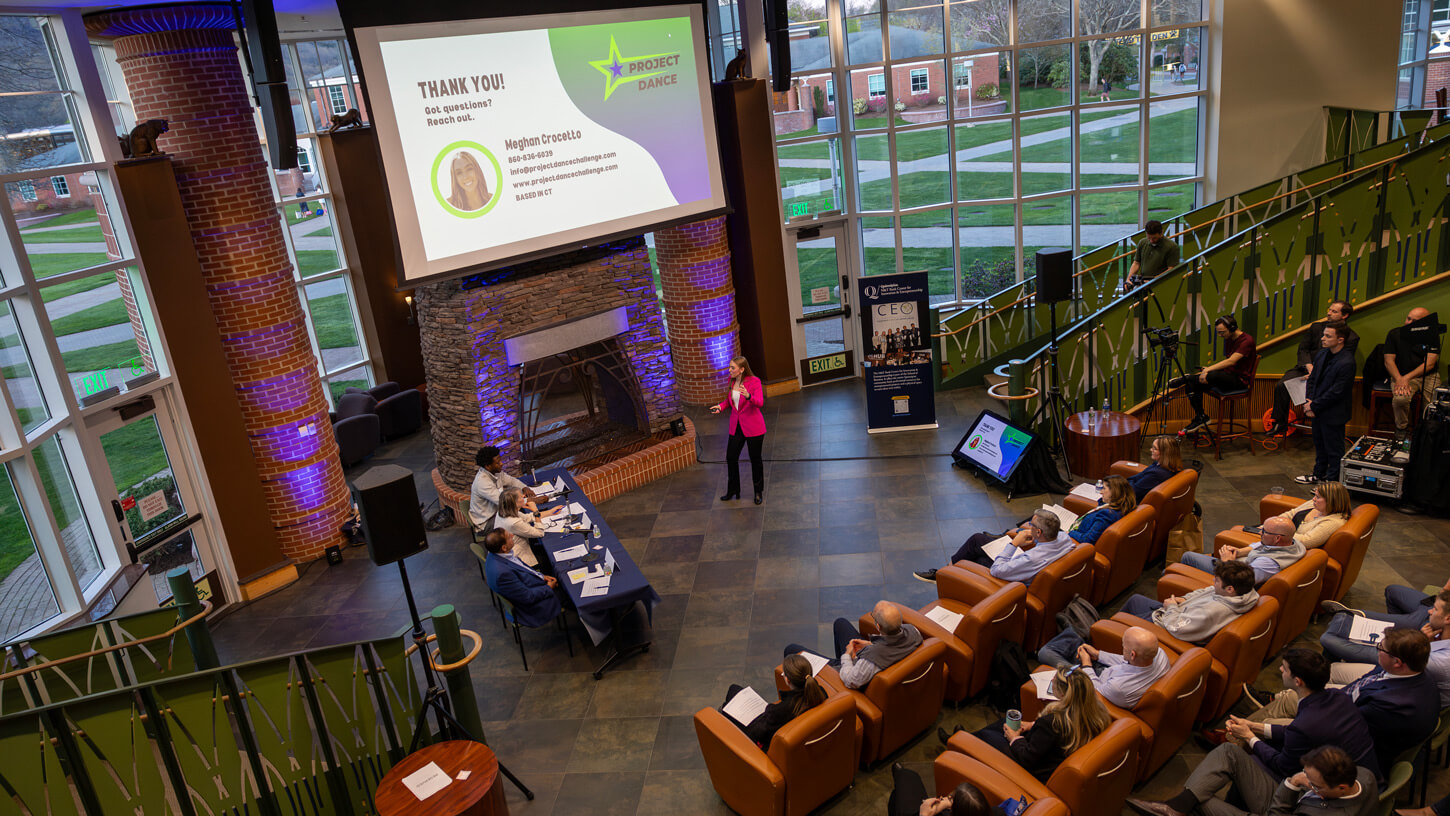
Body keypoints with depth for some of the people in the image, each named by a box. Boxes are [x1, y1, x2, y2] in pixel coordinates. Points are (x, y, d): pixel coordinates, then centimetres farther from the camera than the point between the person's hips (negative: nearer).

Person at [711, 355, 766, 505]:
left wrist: (748, 396, -44)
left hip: (753, 427, -6)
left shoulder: (754, 381, -15)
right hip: (736, 426, 6)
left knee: (755, 459, 7)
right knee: (731, 458, 6)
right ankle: (733, 491, 23)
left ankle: (759, 492, 24)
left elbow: (760, 402, -25)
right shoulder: (732, 381, 4)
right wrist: (721, 406, -1)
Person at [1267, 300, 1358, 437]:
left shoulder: (1351, 337, 1)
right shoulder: (1316, 327, 14)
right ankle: (1280, 424, -10)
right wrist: (1309, 366, -10)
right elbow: (1303, 349, 9)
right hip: (1307, 368, 4)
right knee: (1281, 386, -20)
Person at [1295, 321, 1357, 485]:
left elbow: (1335, 392, -22)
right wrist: (1309, 401, -3)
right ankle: (1319, 474, 39)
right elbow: (1313, 379, 11)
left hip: (1333, 415, -8)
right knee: (1319, 445, 23)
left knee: (1333, 449, 6)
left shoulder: (1346, 363, -24)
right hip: (1318, 410, 8)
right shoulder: (1322, 354, 2)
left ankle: (1332, 480, 19)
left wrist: (1314, 406, -15)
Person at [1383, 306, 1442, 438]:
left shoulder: (1432, 336, -1)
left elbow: (1429, 364, -8)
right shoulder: (1395, 334, 2)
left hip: (1428, 376, 1)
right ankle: (1401, 430, -9)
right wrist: (1399, 380, -18)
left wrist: (1406, 378, -20)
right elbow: (1388, 361, -2)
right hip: (1401, 375, 0)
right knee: (1400, 399, -32)